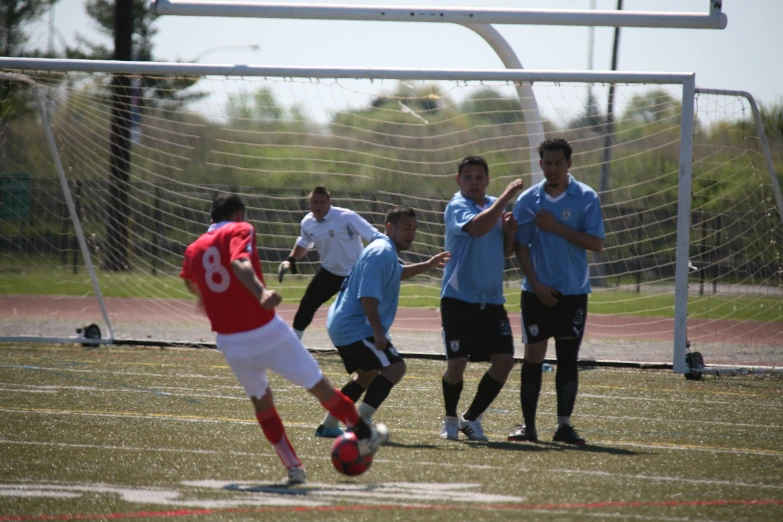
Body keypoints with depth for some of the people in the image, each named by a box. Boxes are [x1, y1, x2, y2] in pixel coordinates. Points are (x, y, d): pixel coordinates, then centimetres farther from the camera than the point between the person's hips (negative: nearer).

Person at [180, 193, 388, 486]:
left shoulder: (194, 249, 13)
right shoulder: (240, 230, -3)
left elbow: (190, 283, 36)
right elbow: (240, 263, -25)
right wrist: (261, 293, -42)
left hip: (229, 342, 5)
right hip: (266, 331, -5)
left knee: (260, 401, 23)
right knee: (319, 385, 12)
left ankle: (293, 467, 19)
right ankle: (365, 436, 25)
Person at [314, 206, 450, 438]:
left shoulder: (387, 252, 17)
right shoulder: (381, 253, -18)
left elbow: (397, 273, 41)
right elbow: (368, 296, -26)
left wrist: (427, 265, 39)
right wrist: (378, 332, -28)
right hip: (355, 329, -11)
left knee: (368, 374, 25)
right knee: (394, 367, -19)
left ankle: (328, 426, 27)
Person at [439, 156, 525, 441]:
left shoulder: (495, 206, 13)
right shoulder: (457, 206, -8)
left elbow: (505, 252, 20)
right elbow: (477, 227, -30)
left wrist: (510, 232, -1)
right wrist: (506, 196, -25)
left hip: (492, 300, 6)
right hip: (459, 299, -6)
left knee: (504, 360, -3)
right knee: (456, 364, -10)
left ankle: (471, 418, 14)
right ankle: (450, 420, 15)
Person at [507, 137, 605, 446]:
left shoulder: (586, 198, -2)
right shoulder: (528, 200, 3)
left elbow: (596, 243, -8)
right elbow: (521, 246, 3)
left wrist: (557, 227, -15)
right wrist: (536, 284, -7)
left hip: (573, 292, -1)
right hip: (537, 291, 1)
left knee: (568, 357, 0)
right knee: (533, 356, 0)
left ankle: (564, 425, 5)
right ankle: (528, 425, 5)